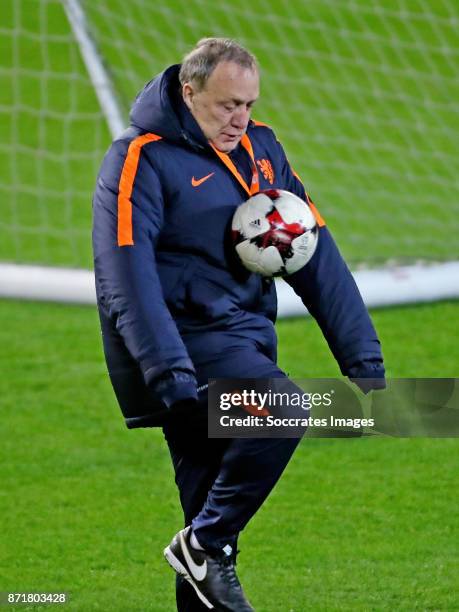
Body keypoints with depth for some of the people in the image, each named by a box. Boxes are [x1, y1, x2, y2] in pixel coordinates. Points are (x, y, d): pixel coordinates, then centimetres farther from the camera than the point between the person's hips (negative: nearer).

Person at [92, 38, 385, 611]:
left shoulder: (260, 148, 11)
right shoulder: (140, 160, -9)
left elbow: (316, 256, 12)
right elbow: (127, 279, -19)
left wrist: (363, 357, 7)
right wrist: (170, 377, -30)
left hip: (244, 341, 7)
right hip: (188, 340, -7)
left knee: (216, 522, 7)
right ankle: (205, 544, -16)